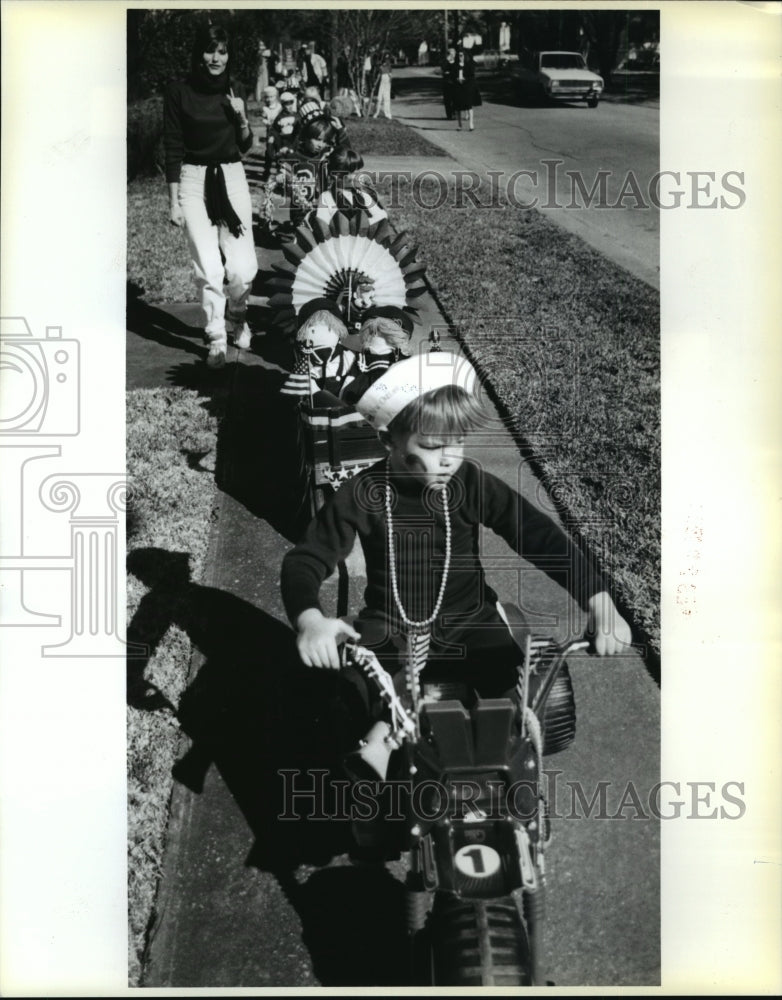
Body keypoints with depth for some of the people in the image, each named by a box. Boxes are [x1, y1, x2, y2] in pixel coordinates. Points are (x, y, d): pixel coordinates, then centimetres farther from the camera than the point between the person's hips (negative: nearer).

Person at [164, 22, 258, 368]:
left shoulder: (233, 90, 8)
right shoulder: (179, 92, -3)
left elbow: (245, 145, 13)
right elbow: (173, 148, -1)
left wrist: (242, 118, -7)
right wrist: (174, 201, -4)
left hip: (232, 177, 3)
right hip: (194, 180, -3)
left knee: (243, 268, -5)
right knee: (209, 269, -7)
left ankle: (238, 316, 26)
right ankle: (216, 339, 9)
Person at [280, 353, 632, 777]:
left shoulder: (472, 484, -11)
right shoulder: (363, 494, -13)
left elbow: (542, 537, -15)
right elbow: (304, 560, -14)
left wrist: (600, 602, -29)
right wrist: (310, 620, -37)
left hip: (467, 621, 1)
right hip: (391, 626, -1)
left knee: (515, 675, -25)